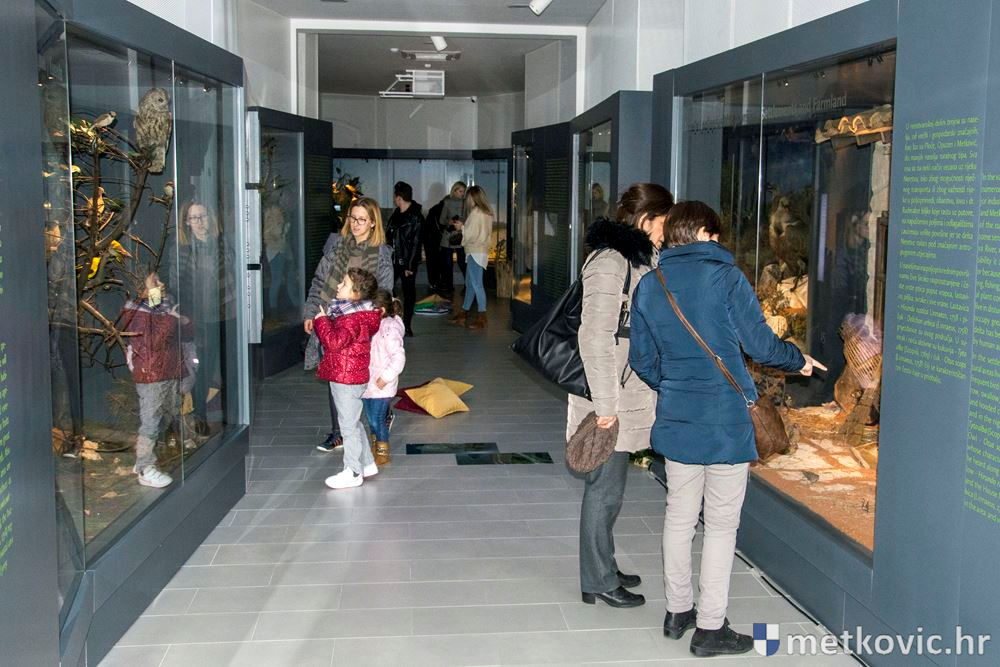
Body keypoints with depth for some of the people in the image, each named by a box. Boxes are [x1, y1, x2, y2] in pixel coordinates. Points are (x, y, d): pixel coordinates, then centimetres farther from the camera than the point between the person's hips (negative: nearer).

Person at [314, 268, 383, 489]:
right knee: (352, 423, 20)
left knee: (348, 425, 0)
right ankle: (367, 464, 31)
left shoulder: (353, 319, -23)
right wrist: (324, 320, 9)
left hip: (347, 379, -10)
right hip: (347, 377, 10)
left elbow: (335, 341, -32)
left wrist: (322, 321, -20)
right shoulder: (350, 312, 10)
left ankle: (353, 473, 11)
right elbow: (336, 337, 22)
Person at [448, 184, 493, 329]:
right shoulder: (486, 212, 11)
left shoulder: (476, 212, -15)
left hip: (475, 252, -10)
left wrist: (461, 227, 1)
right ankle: (463, 313, 25)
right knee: (470, 283, 16)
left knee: (477, 284, -6)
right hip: (480, 251, 10)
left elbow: (470, 235, -16)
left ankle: (481, 318, -2)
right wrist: (464, 225, 11)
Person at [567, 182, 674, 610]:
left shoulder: (635, 258, 13)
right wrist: (606, 404, -22)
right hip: (612, 402, -10)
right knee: (604, 490, 2)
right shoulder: (610, 261, -18)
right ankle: (598, 582, 15)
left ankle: (603, 569, 31)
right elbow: (595, 337, -23)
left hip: (627, 396, 10)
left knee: (608, 488, 18)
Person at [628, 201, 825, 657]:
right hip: (726, 422, -5)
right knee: (721, 524, 5)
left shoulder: (648, 286, 5)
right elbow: (760, 343, -10)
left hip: (676, 420, 5)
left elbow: (642, 360, 9)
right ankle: (710, 628, 12)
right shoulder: (725, 277, -11)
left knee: (679, 516, 17)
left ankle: (678, 611, 28)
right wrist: (798, 360, 10)